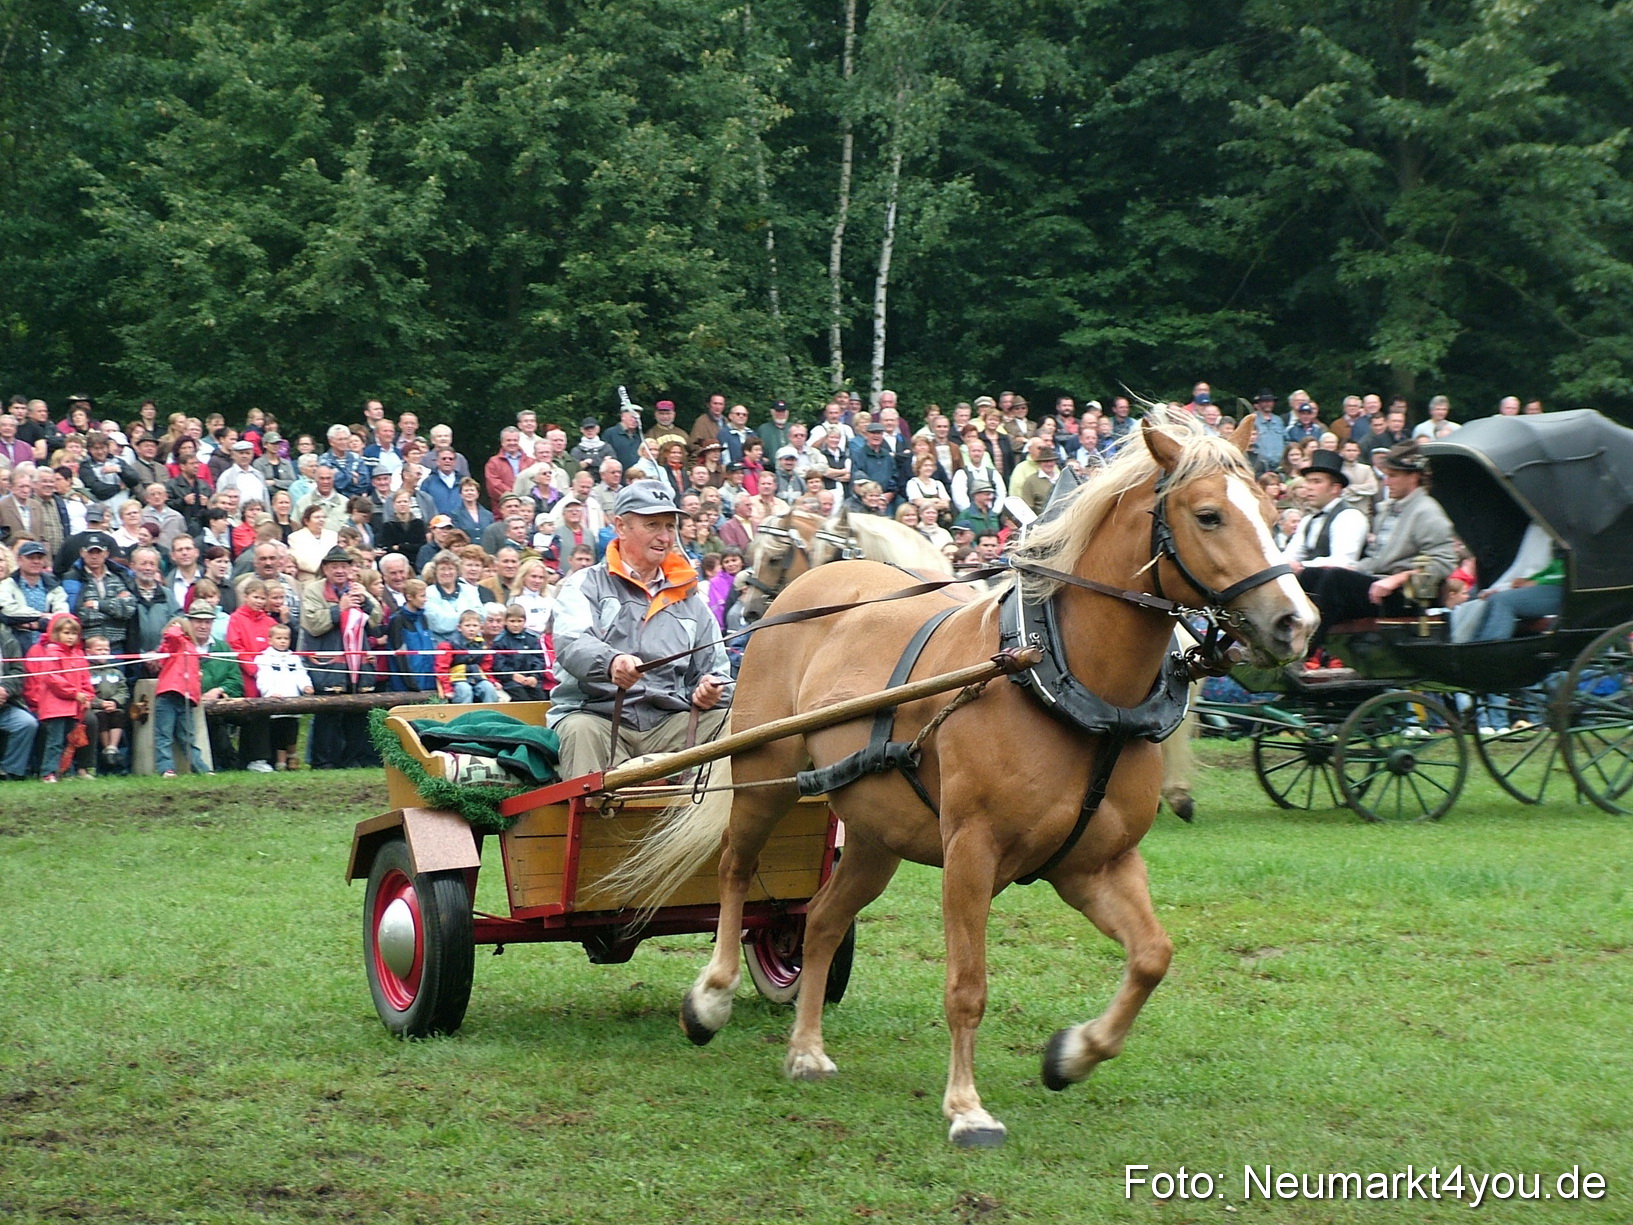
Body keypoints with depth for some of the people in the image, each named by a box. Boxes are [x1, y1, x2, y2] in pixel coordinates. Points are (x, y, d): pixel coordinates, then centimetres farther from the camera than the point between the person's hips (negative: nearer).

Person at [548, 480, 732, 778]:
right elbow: (570, 643, -12)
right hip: (597, 714, -4)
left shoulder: (689, 600, 24)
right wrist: (610, 663, -36)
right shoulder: (586, 585, 9)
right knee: (579, 729, -37)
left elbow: (714, 672, 26)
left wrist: (710, 691, -2)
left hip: (669, 724, 4)